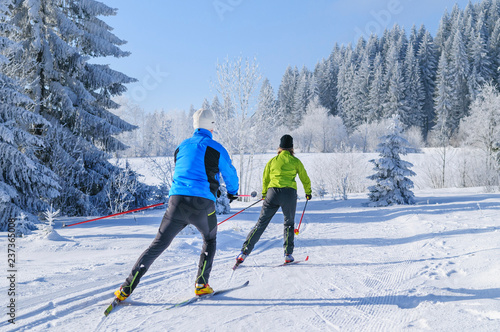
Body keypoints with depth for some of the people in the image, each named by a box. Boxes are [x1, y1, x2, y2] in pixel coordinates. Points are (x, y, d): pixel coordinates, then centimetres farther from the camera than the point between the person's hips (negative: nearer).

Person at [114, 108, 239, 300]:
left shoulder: (182, 147, 16)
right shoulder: (216, 149, 3)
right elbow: (230, 174, 15)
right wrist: (233, 192, 38)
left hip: (177, 200, 3)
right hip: (203, 205, -3)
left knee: (158, 245, 8)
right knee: (210, 240, 24)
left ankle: (126, 289, 5)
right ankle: (201, 284, 17)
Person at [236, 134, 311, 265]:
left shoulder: (272, 161, 12)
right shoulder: (295, 161, 8)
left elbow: (265, 179, 20)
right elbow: (305, 179, 17)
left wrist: (264, 194, 36)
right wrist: (308, 193, 34)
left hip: (273, 192, 1)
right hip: (289, 193, -1)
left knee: (261, 223, 6)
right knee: (289, 224, 19)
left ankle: (244, 252, 1)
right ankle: (288, 254, 13)